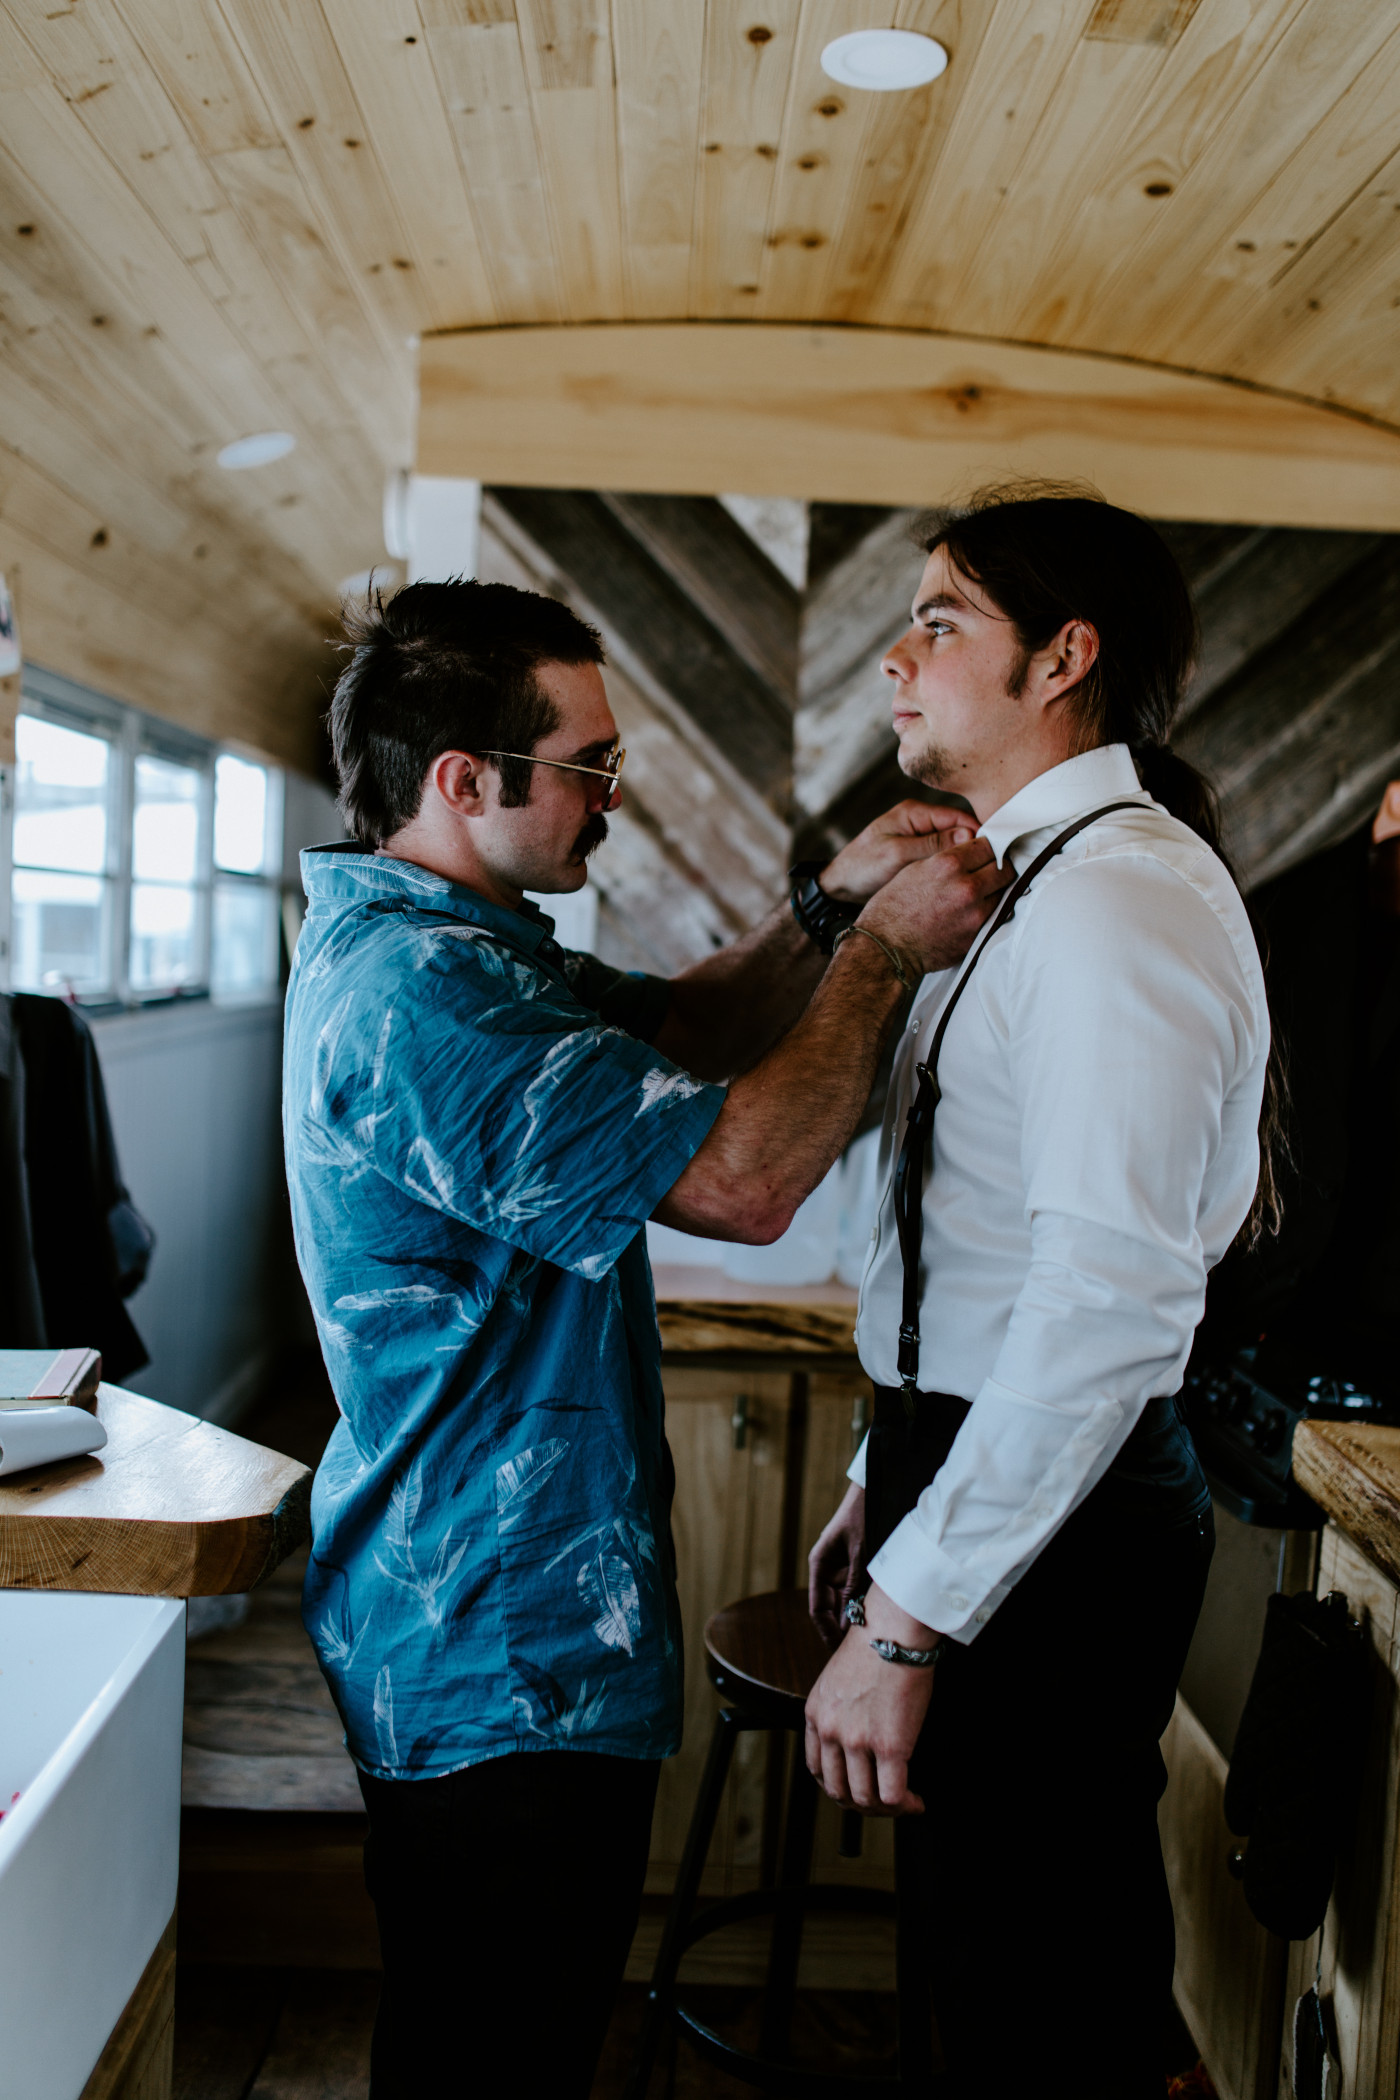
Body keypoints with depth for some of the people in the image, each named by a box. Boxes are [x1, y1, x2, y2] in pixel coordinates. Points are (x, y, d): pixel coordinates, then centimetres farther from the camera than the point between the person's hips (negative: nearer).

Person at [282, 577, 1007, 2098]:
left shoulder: (427, 940, 9)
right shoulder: (423, 992, -26)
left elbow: (674, 1032, 14)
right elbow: (741, 1176, -28)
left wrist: (831, 907, 0)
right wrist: (886, 951, -15)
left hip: (457, 1617, 10)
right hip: (506, 1652, -10)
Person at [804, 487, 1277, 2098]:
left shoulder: (1117, 898, -18)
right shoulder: (1032, 887, 14)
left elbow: (1111, 1296, -27)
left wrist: (910, 1616, -23)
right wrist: (888, 1484, 19)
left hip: (1047, 1534, -9)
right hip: (974, 1472, 10)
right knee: (986, 1953, 23)